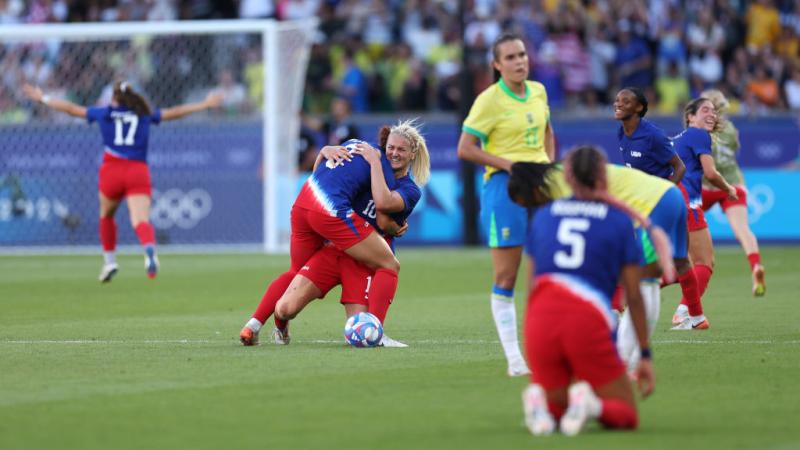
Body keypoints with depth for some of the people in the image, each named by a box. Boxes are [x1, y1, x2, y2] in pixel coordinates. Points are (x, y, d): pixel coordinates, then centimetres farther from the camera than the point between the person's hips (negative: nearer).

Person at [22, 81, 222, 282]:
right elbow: (175, 112, 19)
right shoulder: (145, 115, 15)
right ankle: (150, 249, -45)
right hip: (139, 172, 0)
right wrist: (205, 104, 30)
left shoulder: (104, 113, 13)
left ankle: (109, 260, 24)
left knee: (106, 215, 25)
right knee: (141, 219, -15)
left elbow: (71, 108, 20)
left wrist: (43, 98, 33)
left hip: (112, 170, 0)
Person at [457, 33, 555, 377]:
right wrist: (507, 163, -17)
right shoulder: (489, 100, -9)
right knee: (505, 278, -3)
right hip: (504, 186, -6)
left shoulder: (538, 91, 10)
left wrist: (549, 164, 10)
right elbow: (465, 149, -10)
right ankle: (514, 359, -1)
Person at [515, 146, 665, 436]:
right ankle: (589, 403, -24)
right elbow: (633, 297, 11)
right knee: (626, 415, 11)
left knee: (557, 408, 22)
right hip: (589, 319, -3)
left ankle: (537, 398, -14)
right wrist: (645, 355, 18)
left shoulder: (543, 215, 20)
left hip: (540, 315, 3)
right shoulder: (620, 221, 12)